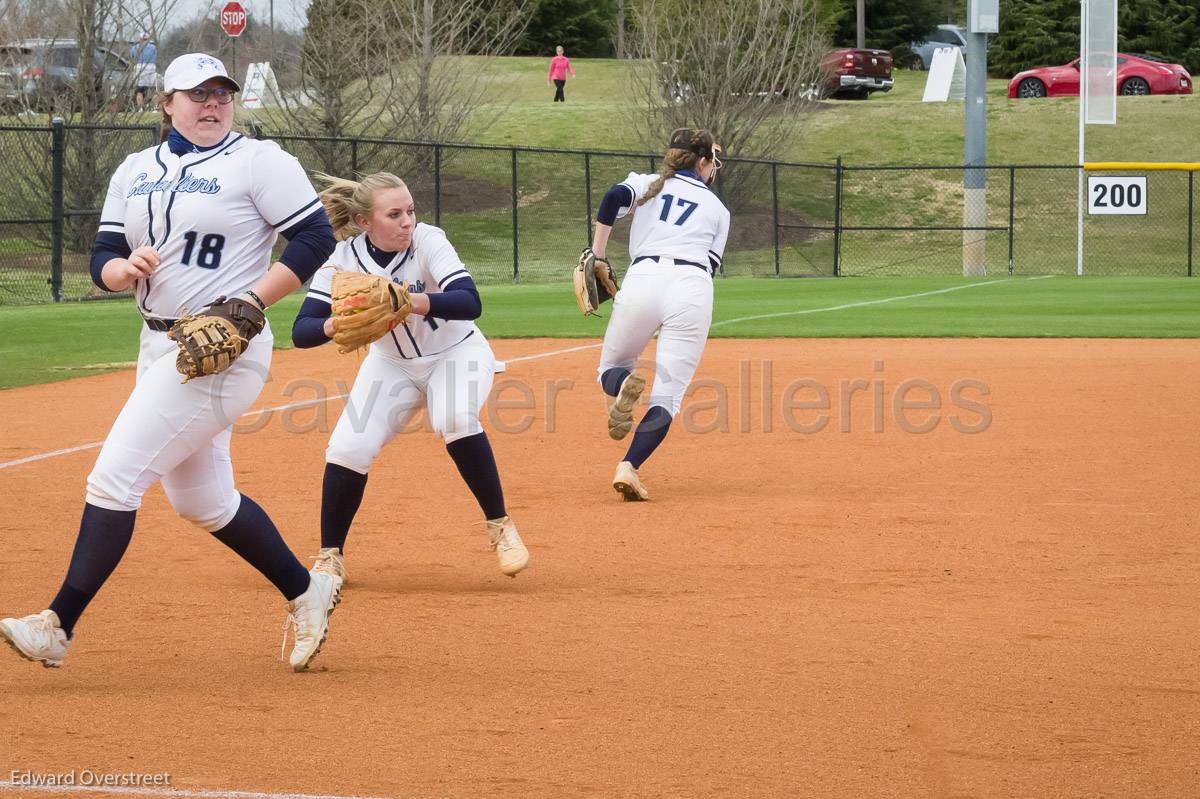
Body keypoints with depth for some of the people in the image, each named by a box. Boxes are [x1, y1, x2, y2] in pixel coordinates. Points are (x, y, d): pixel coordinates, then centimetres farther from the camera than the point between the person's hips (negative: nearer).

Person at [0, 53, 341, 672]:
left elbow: (316, 237, -9)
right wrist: (126, 267, -13)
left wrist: (251, 303, -18)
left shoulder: (258, 161, -5)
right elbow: (102, 262, 12)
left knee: (116, 475, -14)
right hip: (159, 345, 8)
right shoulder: (134, 173, 13)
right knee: (201, 501, 13)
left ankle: (58, 627, -12)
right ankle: (306, 593, 30)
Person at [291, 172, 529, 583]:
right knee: (347, 449, -14)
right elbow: (301, 331, -22)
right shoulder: (343, 259, -19)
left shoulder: (427, 240, -26)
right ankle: (330, 557, 7)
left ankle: (500, 527, -16)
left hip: (456, 353, -3)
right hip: (392, 364, 3)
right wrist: (334, 325, -45)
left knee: (455, 418, -33)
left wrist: (410, 300, -54)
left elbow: (470, 303, -38)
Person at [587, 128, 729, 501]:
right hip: (694, 288, 0)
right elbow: (710, 265, 16)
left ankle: (623, 384, -18)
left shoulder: (646, 184, 18)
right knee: (667, 396, 1)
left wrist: (597, 254, 1)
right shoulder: (718, 209, 21)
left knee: (611, 367, 20)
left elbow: (614, 198, -4)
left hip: (643, 279, 0)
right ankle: (628, 468, -20)